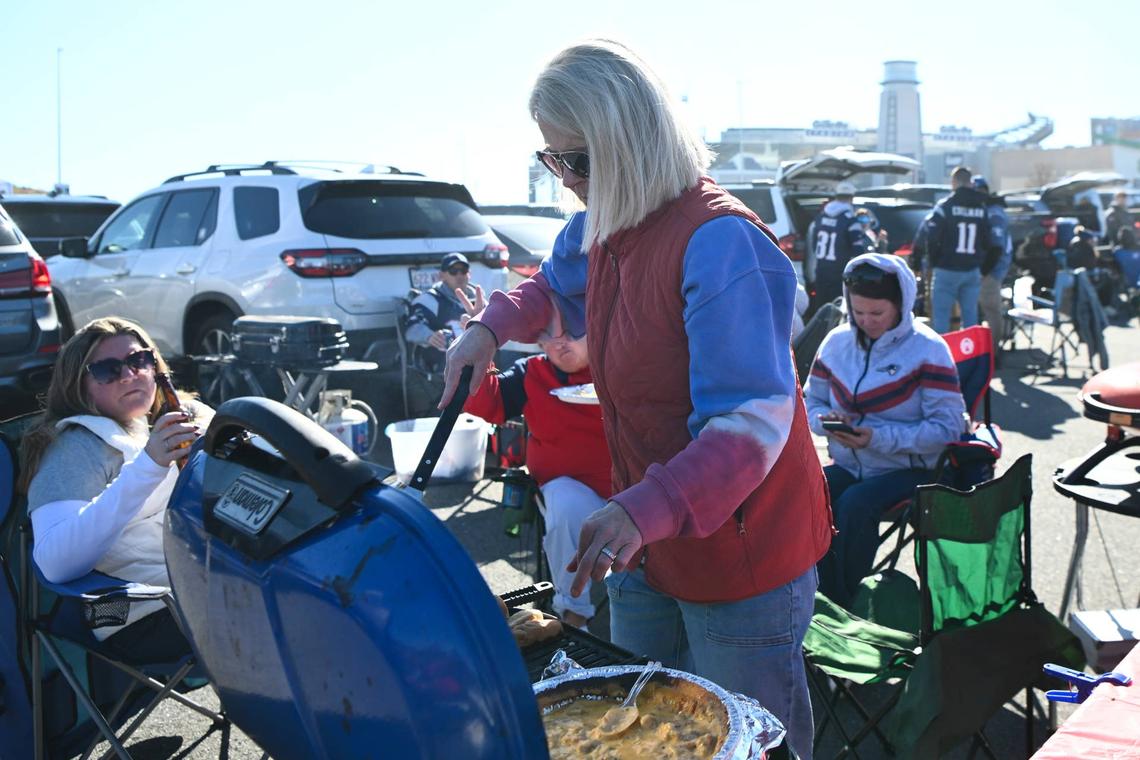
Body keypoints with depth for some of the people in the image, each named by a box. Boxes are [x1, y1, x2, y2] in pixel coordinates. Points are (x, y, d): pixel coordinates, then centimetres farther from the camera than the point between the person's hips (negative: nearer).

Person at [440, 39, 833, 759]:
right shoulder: (602, 228, 3)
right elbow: (554, 283, 27)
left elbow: (754, 418, -32)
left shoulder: (720, 242, -26)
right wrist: (491, 327, 7)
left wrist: (648, 510, -44)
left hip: (740, 549, -8)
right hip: (646, 545, 9)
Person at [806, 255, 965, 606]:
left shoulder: (928, 349, -9)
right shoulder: (837, 341, 5)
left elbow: (948, 429, -14)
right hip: (848, 466, 4)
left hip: (908, 469, -4)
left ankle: (846, 601, -14)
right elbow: (811, 401, 14)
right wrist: (826, 420, -11)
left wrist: (878, 438, -24)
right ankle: (825, 602, -14)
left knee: (855, 504, -33)